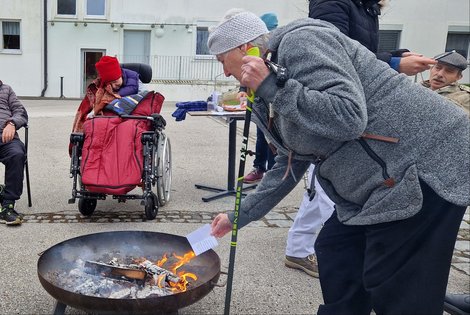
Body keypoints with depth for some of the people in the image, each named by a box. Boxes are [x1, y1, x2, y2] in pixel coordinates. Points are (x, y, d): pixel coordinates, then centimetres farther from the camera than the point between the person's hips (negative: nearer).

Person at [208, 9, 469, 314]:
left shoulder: (300, 42, -15)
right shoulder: (275, 96, 14)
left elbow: (349, 118, -28)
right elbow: (290, 166, 21)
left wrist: (273, 87, -21)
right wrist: (237, 217, 24)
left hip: (426, 164, -10)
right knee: (335, 252, 15)